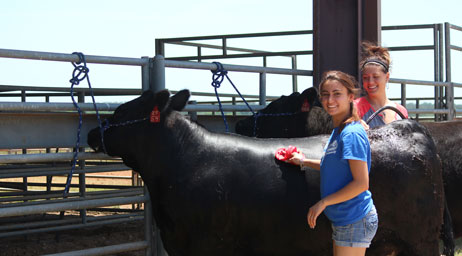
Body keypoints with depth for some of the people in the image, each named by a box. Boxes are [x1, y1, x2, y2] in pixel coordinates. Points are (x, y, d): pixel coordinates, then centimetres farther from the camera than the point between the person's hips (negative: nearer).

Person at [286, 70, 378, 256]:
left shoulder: (351, 133, -17)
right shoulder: (338, 131, 11)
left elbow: (361, 183, -21)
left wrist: (323, 202, -16)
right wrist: (304, 162, 29)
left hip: (355, 222, -10)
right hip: (343, 219, 10)